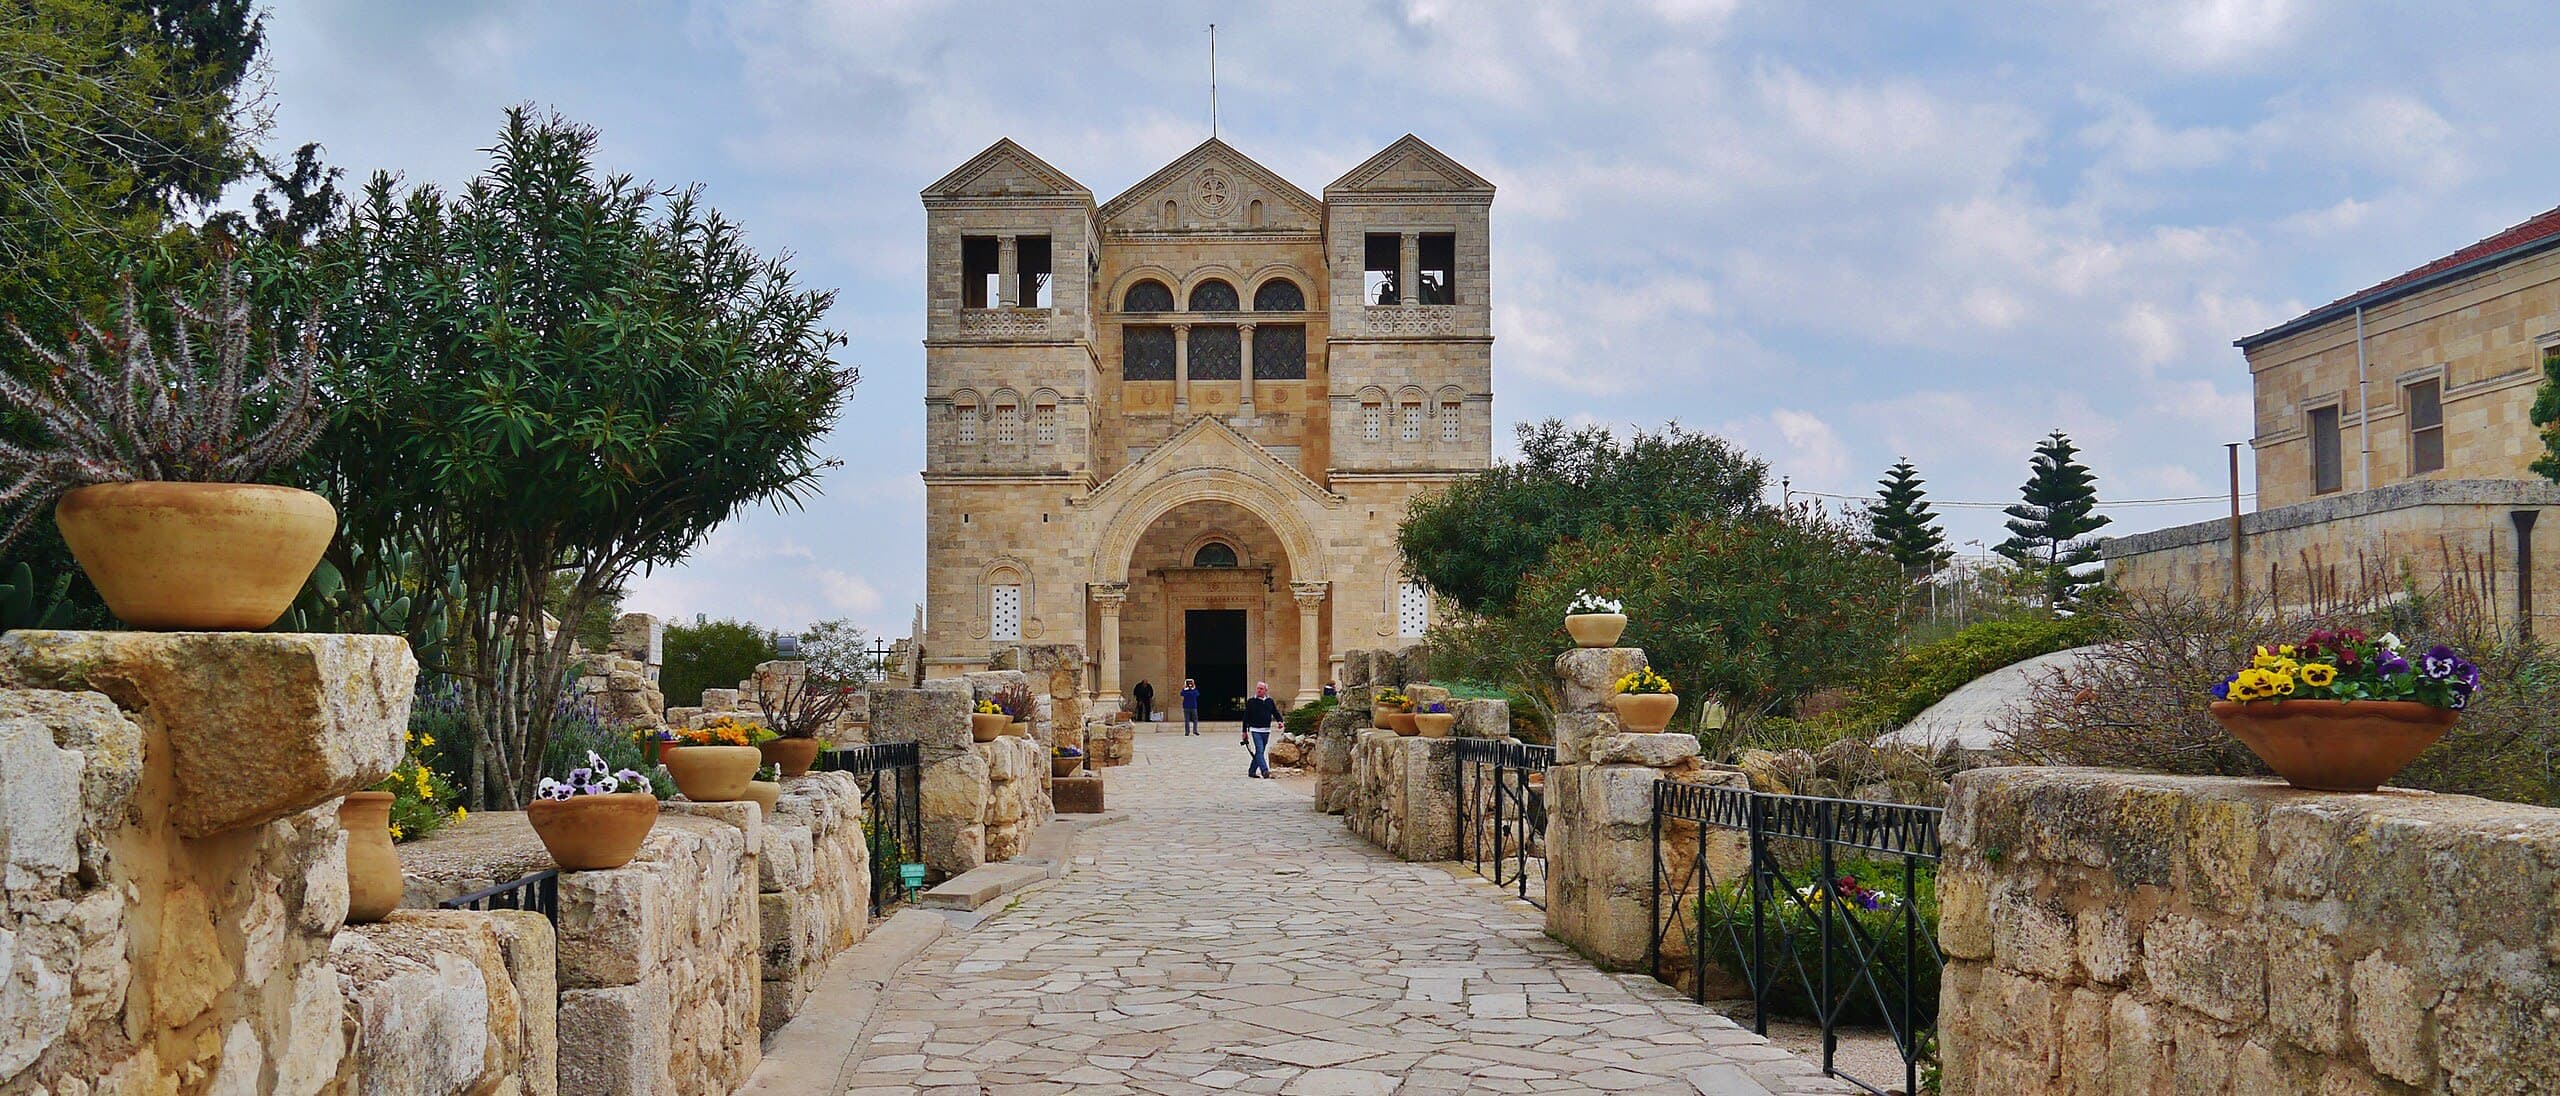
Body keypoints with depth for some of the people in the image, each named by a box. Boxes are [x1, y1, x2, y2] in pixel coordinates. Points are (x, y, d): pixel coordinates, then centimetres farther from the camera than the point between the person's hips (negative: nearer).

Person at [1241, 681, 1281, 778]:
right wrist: (1244, 731, 2)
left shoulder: (1270, 701, 10)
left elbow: (1276, 713, 13)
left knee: (1260, 752, 9)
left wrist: (1280, 721, -8)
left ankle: (1252, 771, 19)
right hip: (1255, 730, -4)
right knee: (1259, 751, -15)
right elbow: (1246, 717, 3)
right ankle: (1264, 770, -24)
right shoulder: (1251, 702, 1)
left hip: (1266, 731, 4)